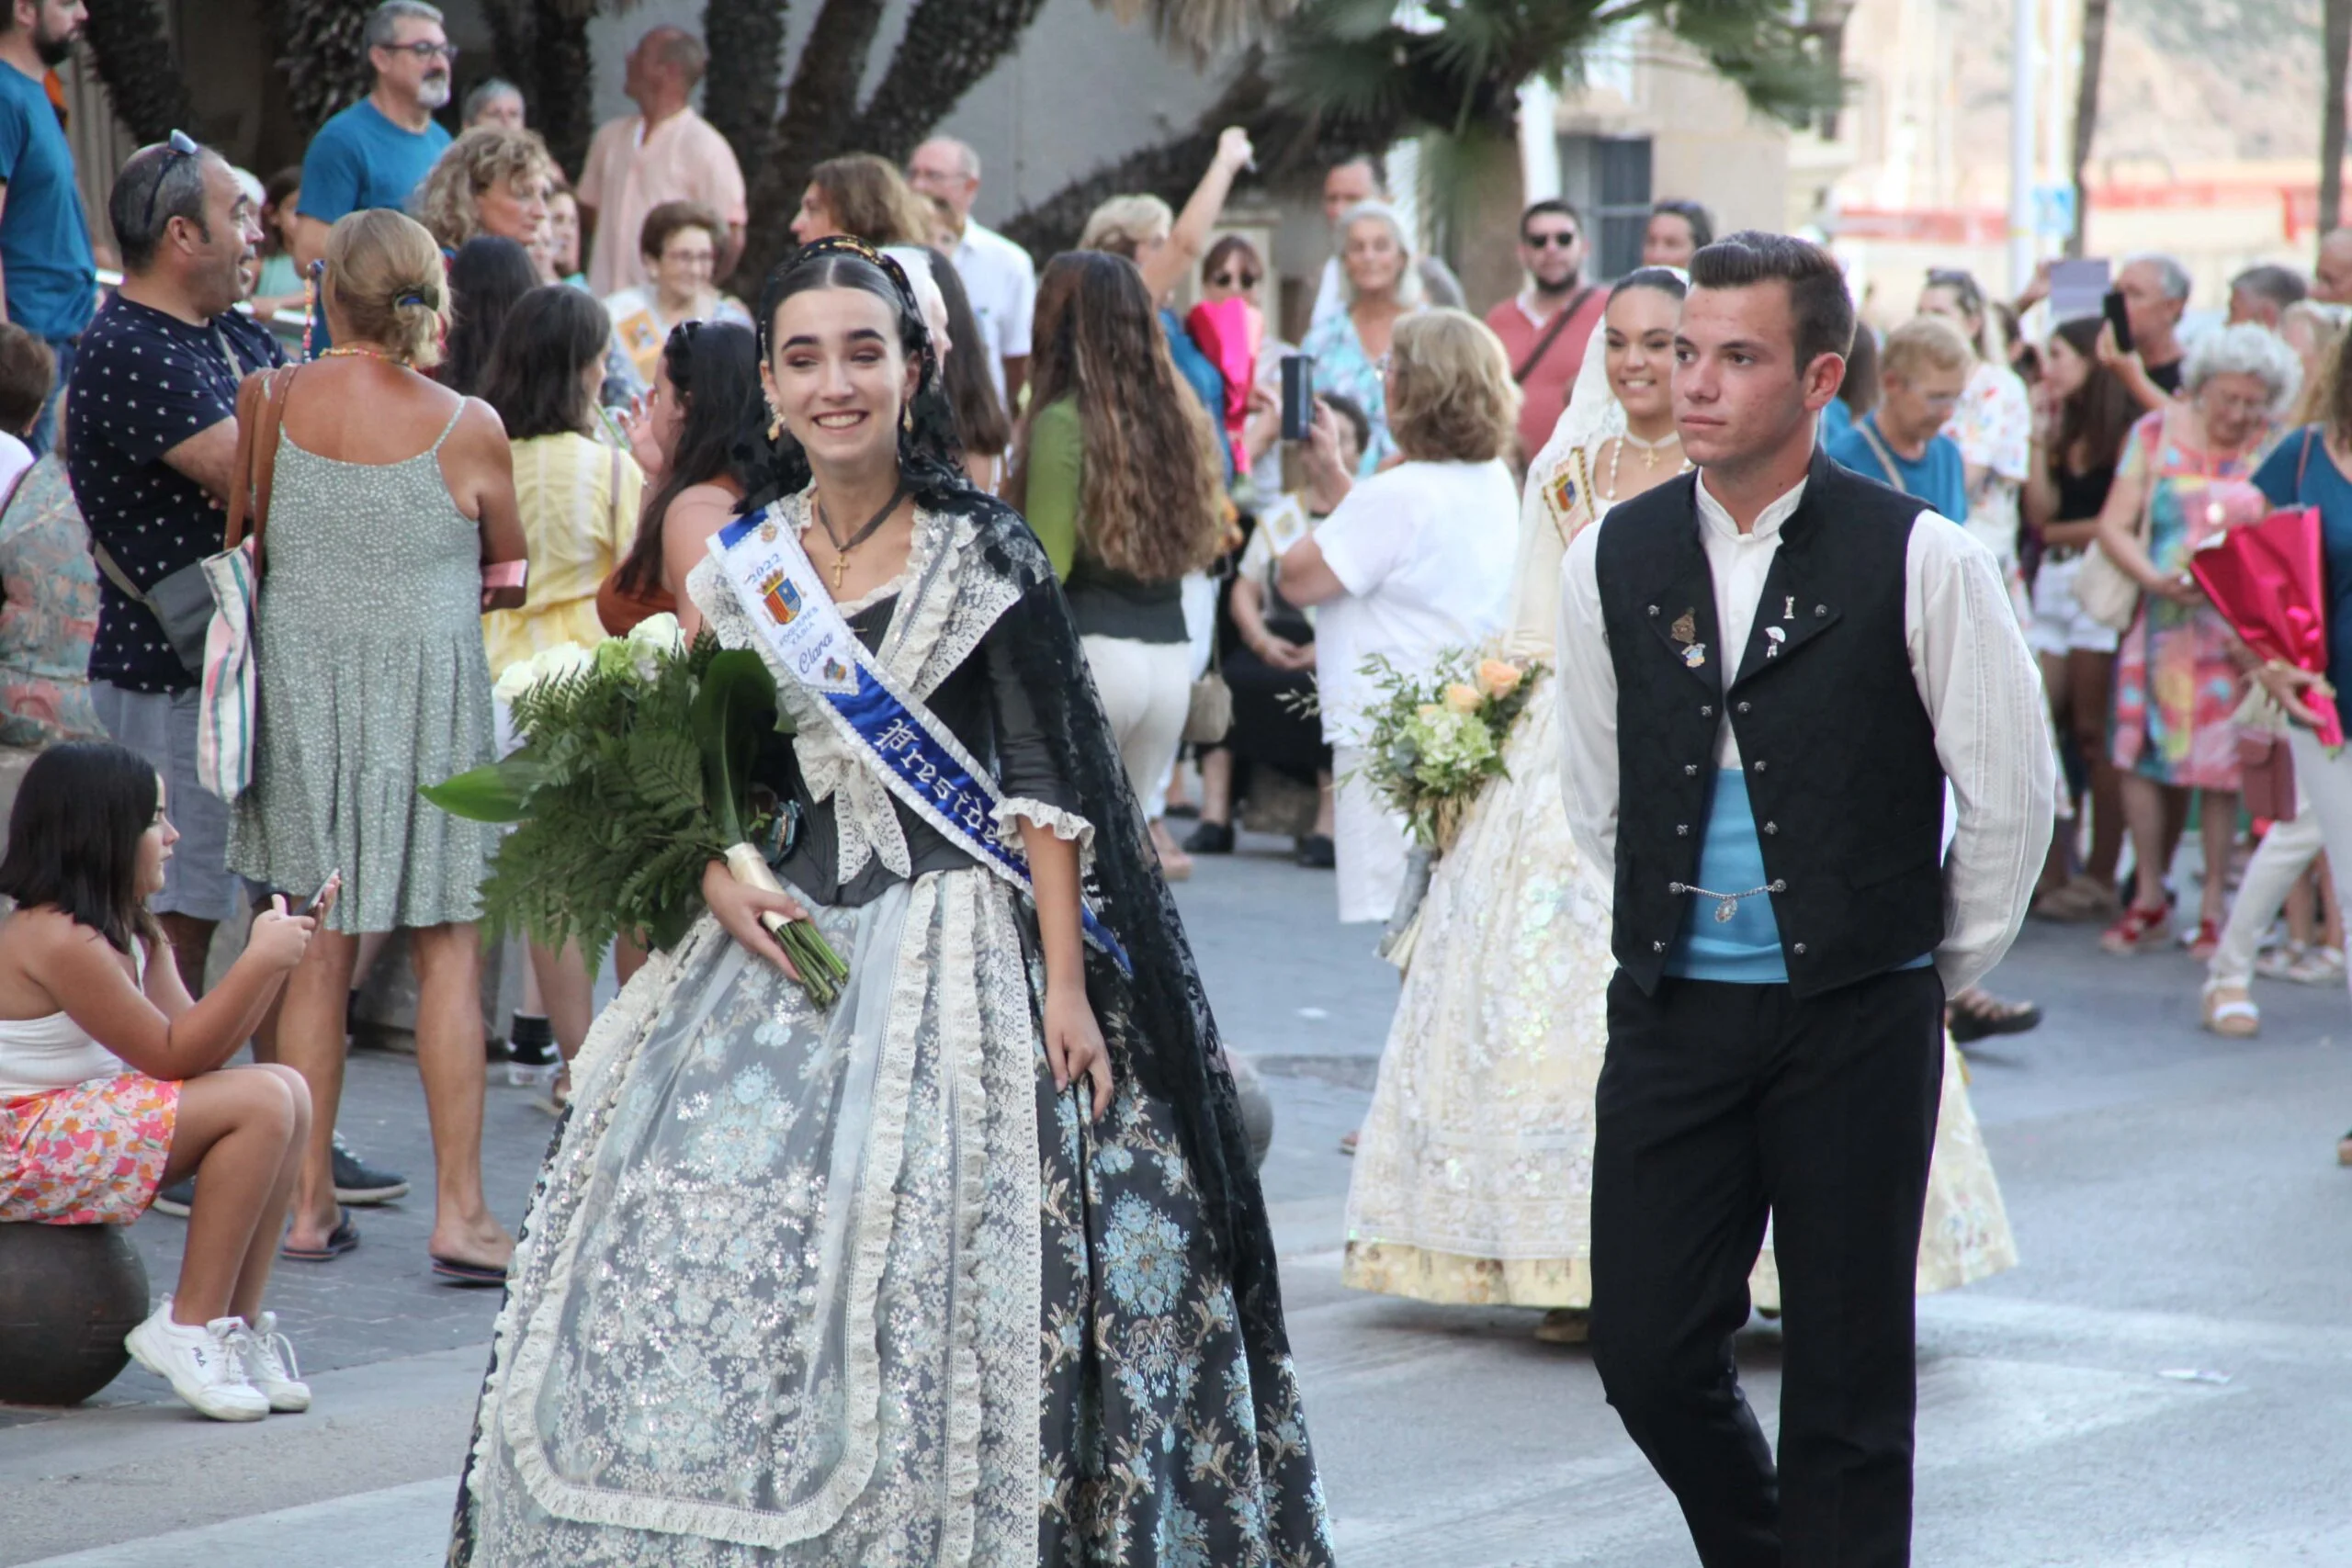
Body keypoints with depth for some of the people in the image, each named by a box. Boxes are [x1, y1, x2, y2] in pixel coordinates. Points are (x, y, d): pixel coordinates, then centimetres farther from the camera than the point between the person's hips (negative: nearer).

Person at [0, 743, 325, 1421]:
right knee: (261, 1103, -19)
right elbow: (173, 1056, -19)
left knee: (287, 1091, 1)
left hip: (84, 1124, 10)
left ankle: (238, 1322, 1)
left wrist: (274, 955, -1)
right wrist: (259, 962, -18)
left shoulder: (136, 937, 11)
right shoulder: (57, 939, -20)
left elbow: (203, 1053, 3)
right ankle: (189, 1329, -14)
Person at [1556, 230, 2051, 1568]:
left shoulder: (1921, 560, -7)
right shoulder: (1615, 560, 4)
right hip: (1672, 1009, 3)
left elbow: (2011, 792, 0)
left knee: (1850, 1369, 2)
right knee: (1648, 1353, 3)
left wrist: (1940, 971, 6)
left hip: (1856, 1019, -3)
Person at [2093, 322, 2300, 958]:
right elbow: (2114, 525, 0)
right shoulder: (2157, 434, 3)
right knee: (2142, 752, -2)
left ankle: (2214, 907, 5)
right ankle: (2149, 899, 11)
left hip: (2239, 630, -1)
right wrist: (2154, 577, -17)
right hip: (2162, 620, 1)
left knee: (2222, 767, -3)